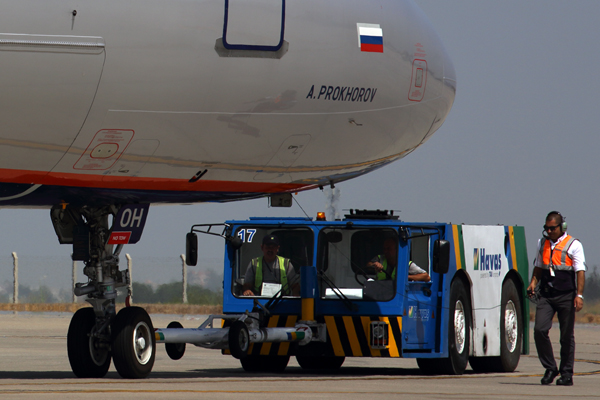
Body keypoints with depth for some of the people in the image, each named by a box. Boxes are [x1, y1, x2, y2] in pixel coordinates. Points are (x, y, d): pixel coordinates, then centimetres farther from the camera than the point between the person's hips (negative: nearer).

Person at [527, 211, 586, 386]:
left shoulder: (573, 245, -1)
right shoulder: (542, 243, 14)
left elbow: (580, 271, -6)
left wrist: (579, 295, -15)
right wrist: (533, 283, 6)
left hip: (566, 296, -4)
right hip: (546, 296, 4)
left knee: (567, 336, 2)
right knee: (539, 329, -11)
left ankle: (567, 373, 12)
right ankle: (550, 368, 2)